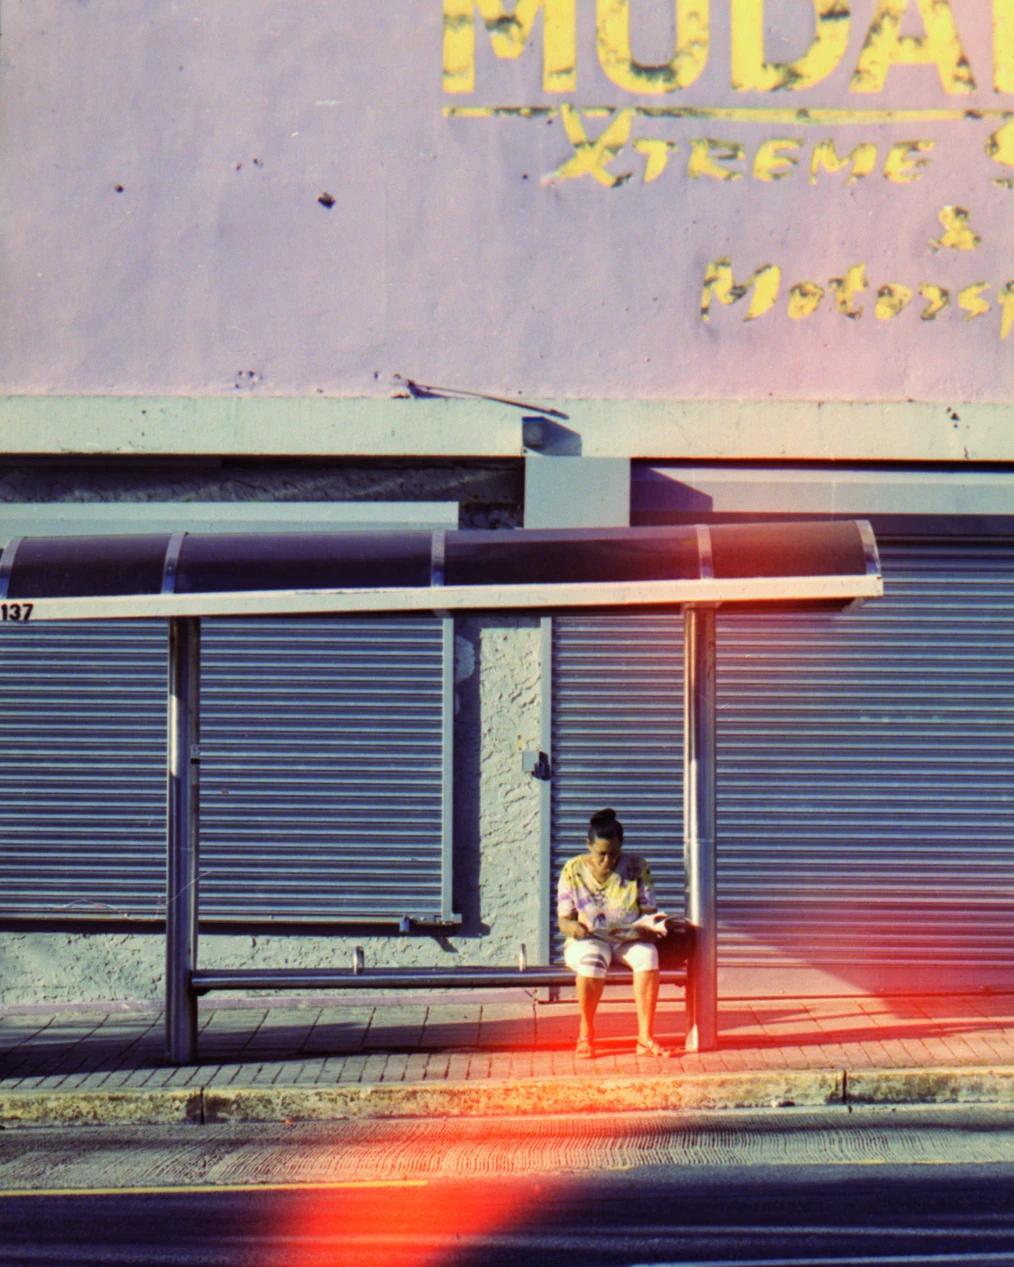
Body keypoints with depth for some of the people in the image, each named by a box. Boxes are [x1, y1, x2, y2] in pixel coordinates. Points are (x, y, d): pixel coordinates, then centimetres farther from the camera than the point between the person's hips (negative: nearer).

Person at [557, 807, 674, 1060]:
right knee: (590, 960, -37)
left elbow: (649, 912, 2)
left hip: (630, 939, 1)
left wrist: (649, 927, -21)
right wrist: (573, 927, -24)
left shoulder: (637, 868, 0)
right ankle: (586, 1034, -16)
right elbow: (563, 920, 0)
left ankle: (645, 1037, -30)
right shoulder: (573, 871, -1)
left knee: (647, 955, -34)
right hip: (588, 940, -1)